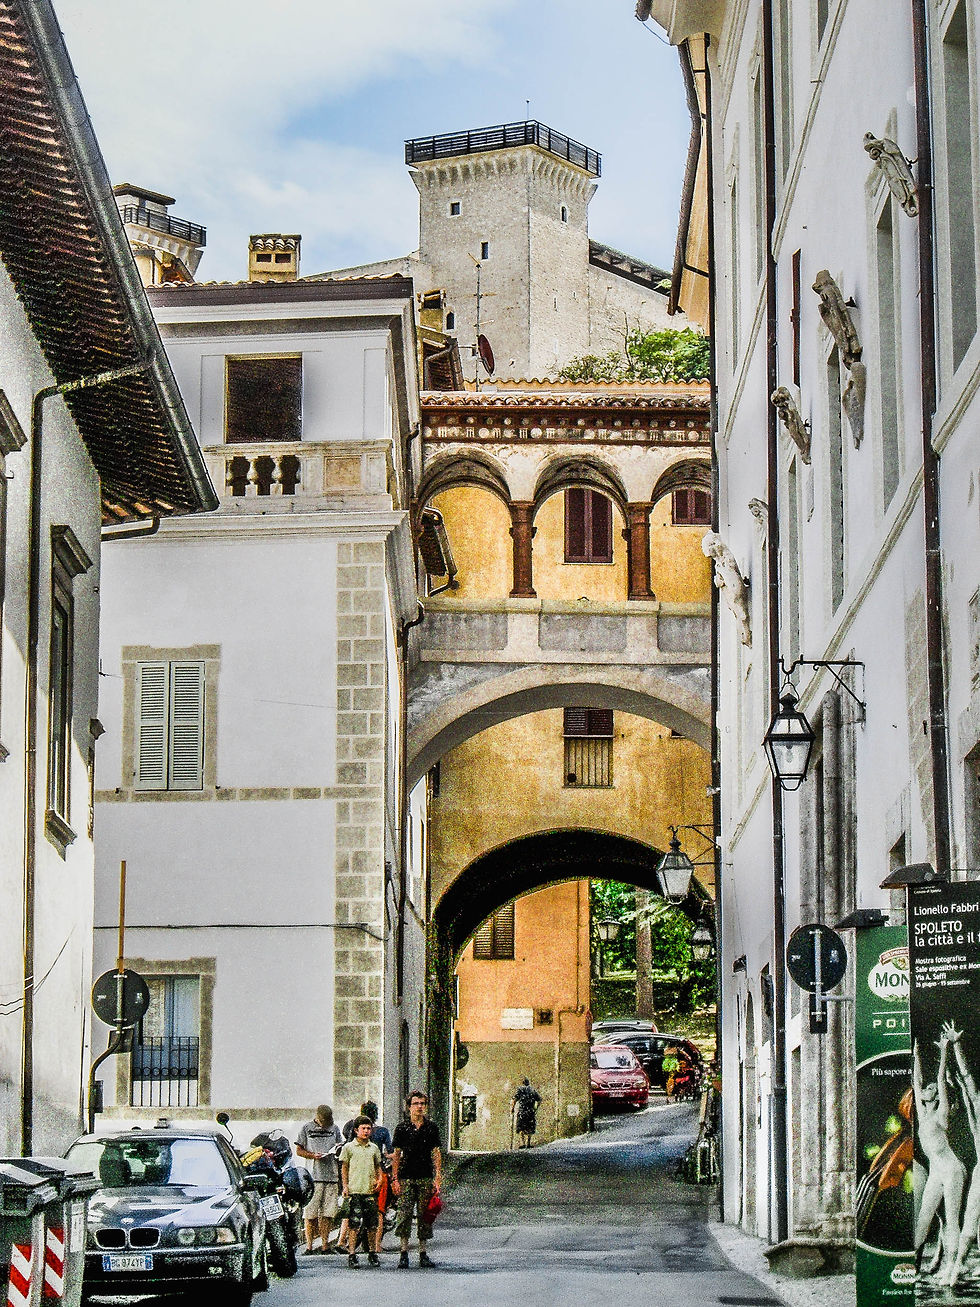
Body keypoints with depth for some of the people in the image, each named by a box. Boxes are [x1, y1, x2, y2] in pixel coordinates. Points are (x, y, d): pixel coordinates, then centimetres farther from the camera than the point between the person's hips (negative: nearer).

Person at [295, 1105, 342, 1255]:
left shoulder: (334, 1129, 16)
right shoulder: (306, 1128, 5)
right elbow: (299, 1151, 6)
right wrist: (313, 1155, -11)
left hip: (331, 1175, 3)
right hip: (313, 1176, -3)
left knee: (328, 1212, 2)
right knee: (310, 1213, -5)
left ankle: (325, 1244, 8)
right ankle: (309, 1244, 1)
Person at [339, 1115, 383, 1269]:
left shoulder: (374, 1148, 15)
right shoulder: (349, 1147, 4)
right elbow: (344, 1168, 5)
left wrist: (379, 1179, 5)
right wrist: (345, 1185, -3)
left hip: (370, 1190, 4)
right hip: (354, 1190, -4)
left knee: (371, 1224, 5)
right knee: (354, 1223, -9)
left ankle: (372, 1253, 15)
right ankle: (352, 1253, -7)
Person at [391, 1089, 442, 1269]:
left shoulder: (431, 1127, 7)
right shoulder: (402, 1127, 4)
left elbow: (436, 1153, 7)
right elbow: (396, 1155, 5)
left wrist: (438, 1178, -1)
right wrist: (395, 1179, -1)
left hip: (426, 1178, 1)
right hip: (406, 1178, -1)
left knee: (425, 1215, 3)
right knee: (404, 1214, -7)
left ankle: (423, 1253, 10)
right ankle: (404, 1253, -2)